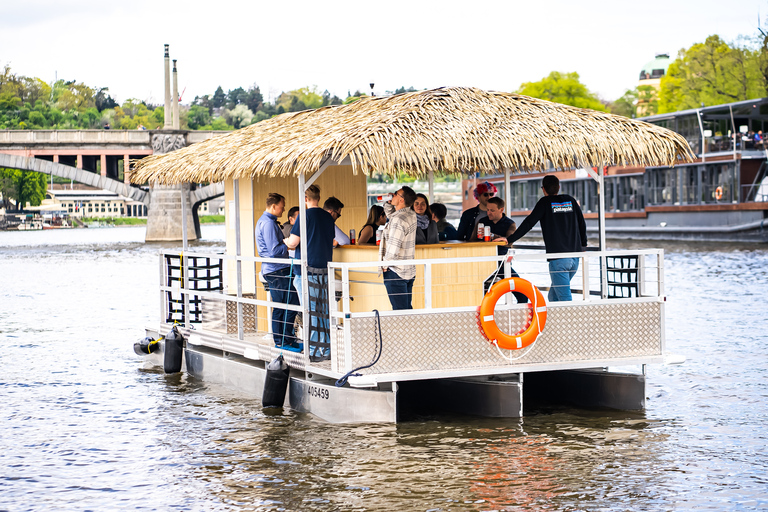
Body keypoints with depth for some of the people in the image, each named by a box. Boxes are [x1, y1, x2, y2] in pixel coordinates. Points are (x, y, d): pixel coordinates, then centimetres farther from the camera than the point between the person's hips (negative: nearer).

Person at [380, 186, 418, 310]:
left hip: (396, 272, -9)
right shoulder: (411, 215, 5)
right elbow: (390, 214, 27)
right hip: (409, 271, 9)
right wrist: (388, 203, 7)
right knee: (407, 309, 13)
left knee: (399, 310, -5)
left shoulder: (398, 220, -21)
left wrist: (385, 265, -10)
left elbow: (393, 249, -25)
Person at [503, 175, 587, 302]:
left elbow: (529, 223, -5)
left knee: (564, 297, -8)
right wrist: (583, 245, 32)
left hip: (558, 259, -6)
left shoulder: (545, 202, -1)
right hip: (575, 258, 6)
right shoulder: (570, 201, 13)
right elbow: (582, 224, 20)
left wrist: (510, 239, -2)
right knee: (554, 294, 18)